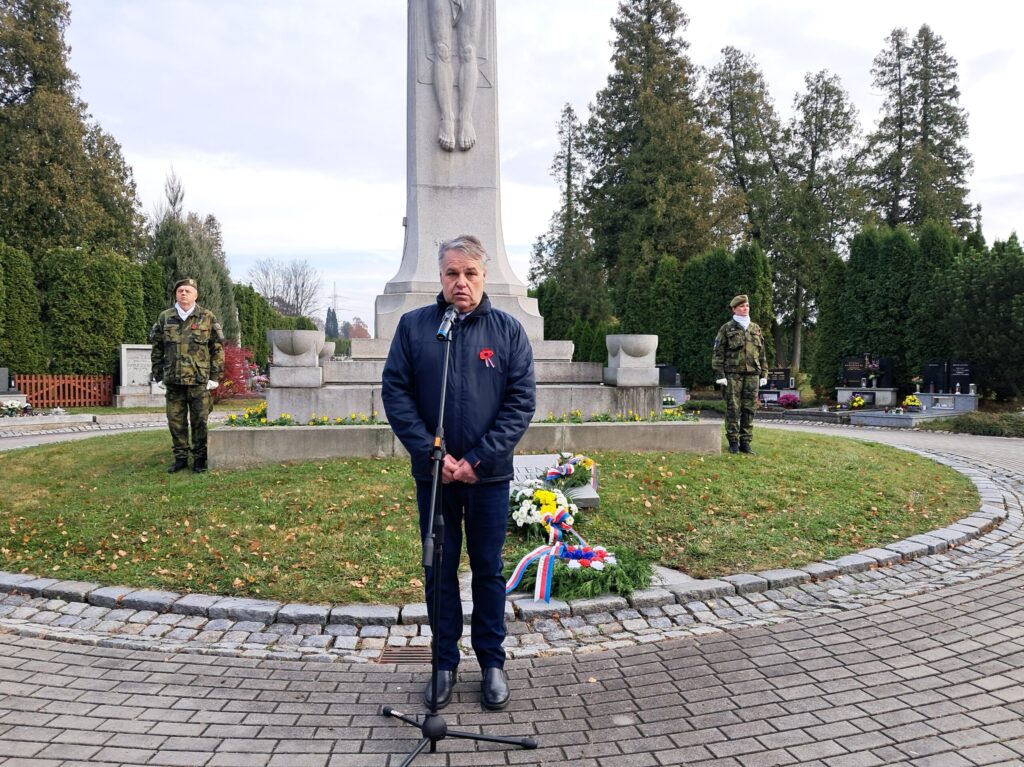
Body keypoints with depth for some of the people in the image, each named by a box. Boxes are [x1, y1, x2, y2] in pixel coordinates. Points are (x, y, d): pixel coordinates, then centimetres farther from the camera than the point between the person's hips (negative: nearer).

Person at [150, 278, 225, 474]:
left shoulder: (207, 318, 2)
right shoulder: (165, 317, 9)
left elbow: (217, 348, 2)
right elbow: (157, 348, 13)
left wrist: (215, 376, -3)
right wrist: (158, 375, 7)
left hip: (199, 379, -2)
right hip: (173, 379, 3)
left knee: (200, 420, 2)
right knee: (176, 420, 7)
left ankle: (199, 459, 13)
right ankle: (180, 457, 19)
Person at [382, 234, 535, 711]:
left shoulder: (508, 329, -2)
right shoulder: (413, 326, -1)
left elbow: (522, 400, -6)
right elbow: (395, 392, -3)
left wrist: (478, 459, -13)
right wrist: (432, 453, -12)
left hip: (489, 475, 0)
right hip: (432, 473, 1)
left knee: (488, 569, 11)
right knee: (439, 570, 11)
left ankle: (492, 663, 27)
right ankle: (445, 663, 27)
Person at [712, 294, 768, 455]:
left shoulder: (756, 328, 14)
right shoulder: (726, 329, 2)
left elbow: (762, 353, 16)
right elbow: (718, 353, -2)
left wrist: (764, 374, 9)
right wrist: (719, 375, -10)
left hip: (752, 374, 4)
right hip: (733, 374, -3)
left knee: (749, 409, 3)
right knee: (733, 409, -2)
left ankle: (745, 443, 9)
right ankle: (733, 443, 4)